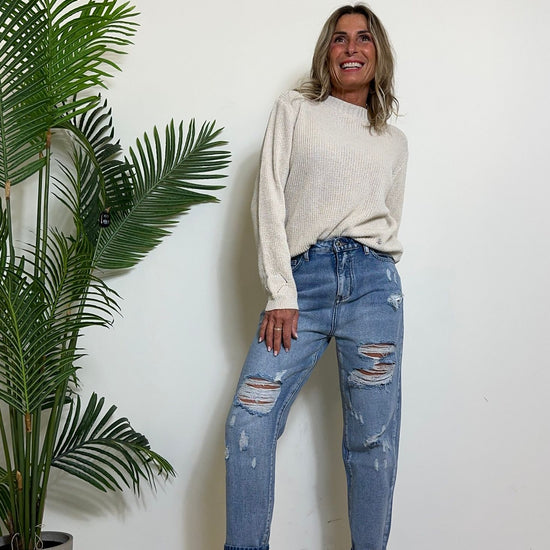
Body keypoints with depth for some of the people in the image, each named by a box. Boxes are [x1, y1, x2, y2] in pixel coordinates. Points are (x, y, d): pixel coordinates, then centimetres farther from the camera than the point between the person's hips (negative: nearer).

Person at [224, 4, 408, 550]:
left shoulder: (394, 141, 21)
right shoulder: (294, 111, 13)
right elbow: (269, 202, 3)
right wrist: (280, 296, -6)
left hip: (370, 283, 2)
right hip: (299, 283, -1)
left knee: (373, 439, 1)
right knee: (248, 423, -11)